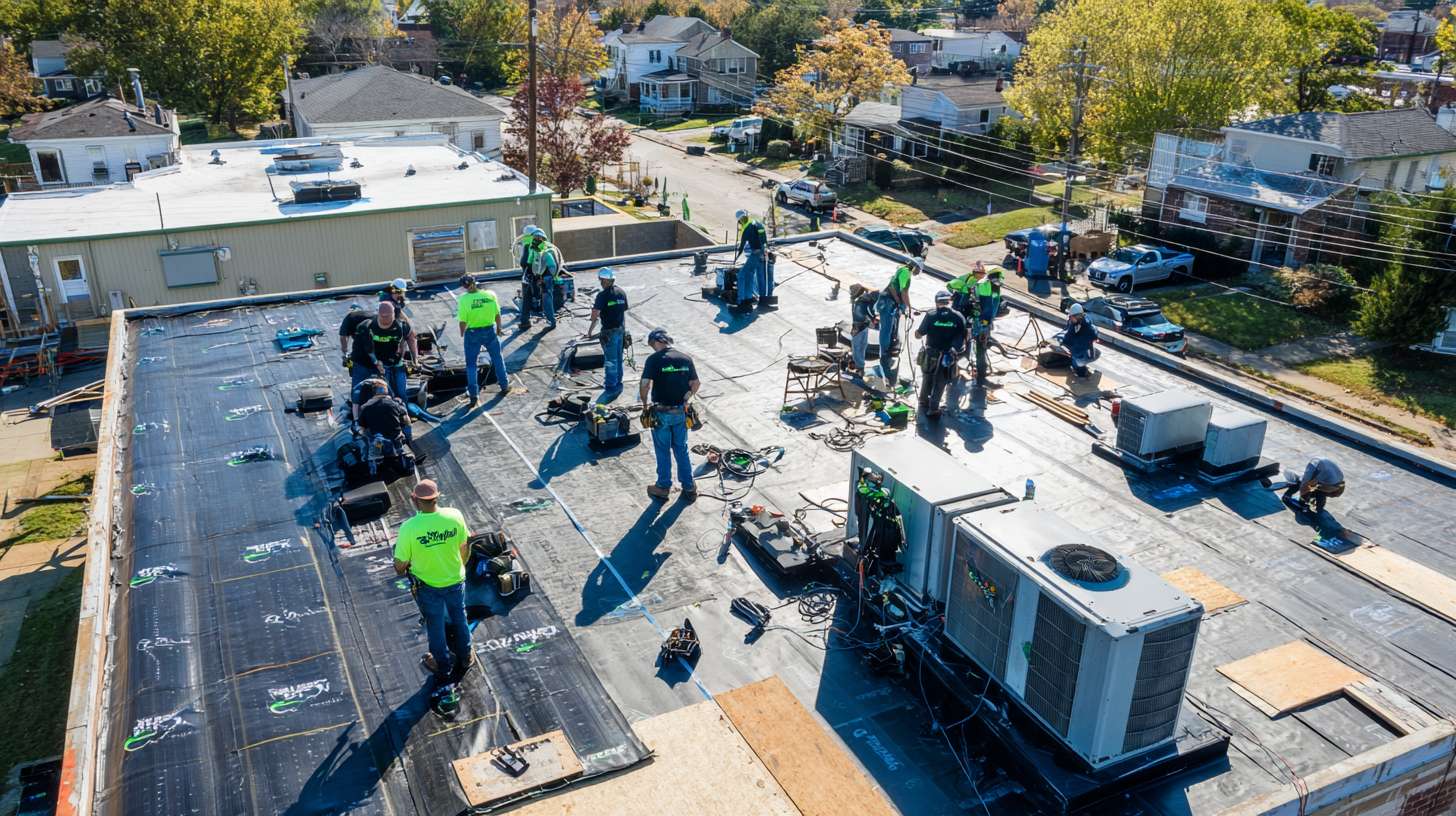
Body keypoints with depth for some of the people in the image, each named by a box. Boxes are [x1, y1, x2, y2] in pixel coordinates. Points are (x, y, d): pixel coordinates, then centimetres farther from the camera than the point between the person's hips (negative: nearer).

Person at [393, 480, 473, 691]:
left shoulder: (409, 528, -29)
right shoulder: (455, 516, -21)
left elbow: (400, 564, -17)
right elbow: (465, 548, -5)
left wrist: (400, 571, 7)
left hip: (428, 586, -2)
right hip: (455, 581, 2)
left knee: (436, 626, 21)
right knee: (459, 619, 26)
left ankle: (444, 668, 41)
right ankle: (464, 659, 47)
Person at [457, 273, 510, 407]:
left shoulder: (464, 299, -20)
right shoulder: (490, 294, -11)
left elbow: (463, 321, -16)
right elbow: (497, 314, -2)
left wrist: (462, 334, 2)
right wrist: (498, 328, 14)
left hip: (473, 333, -2)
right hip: (490, 330, 2)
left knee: (471, 364, 10)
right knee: (497, 359, 21)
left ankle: (474, 395, 10)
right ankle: (504, 386, 33)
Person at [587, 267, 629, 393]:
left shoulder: (603, 295, -17)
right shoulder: (621, 292, 3)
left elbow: (595, 315, -19)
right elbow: (624, 312, 9)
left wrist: (590, 330, -8)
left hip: (609, 332, -6)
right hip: (620, 330, 6)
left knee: (610, 359, 4)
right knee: (618, 358, 17)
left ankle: (611, 385, 12)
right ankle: (617, 382, 28)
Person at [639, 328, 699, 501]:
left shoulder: (654, 359, -13)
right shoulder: (686, 359, 1)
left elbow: (645, 385, -21)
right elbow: (695, 384, 8)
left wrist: (645, 404, -4)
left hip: (661, 413, -4)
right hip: (681, 412, 4)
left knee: (663, 451, 11)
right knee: (681, 449, 17)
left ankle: (664, 487, 22)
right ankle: (689, 487, 24)